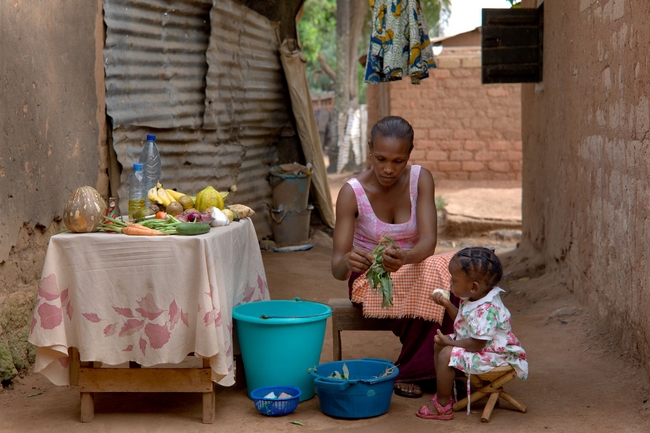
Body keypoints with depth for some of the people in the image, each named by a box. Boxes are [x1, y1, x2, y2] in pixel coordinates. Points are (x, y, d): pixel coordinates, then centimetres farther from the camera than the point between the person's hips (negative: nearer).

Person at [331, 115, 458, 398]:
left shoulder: (420, 179, -11)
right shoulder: (352, 192, -18)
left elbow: (428, 241, -25)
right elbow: (337, 268, -24)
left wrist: (404, 257, -49)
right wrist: (347, 261, -49)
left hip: (412, 269, 3)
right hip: (370, 280, -3)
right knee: (429, 289, -33)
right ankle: (410, 371, -12)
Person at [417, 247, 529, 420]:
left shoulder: (486, 310, -33)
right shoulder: (474, 299, -1)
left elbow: (477, 344, -31)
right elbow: (463, 319, 19)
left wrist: (449, 342, -22)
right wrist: (447, 304, 5)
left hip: (491, 356, -11)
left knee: (447, 354, -23)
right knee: (440, 345, 16)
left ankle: (442, 405, -10)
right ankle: (446, 389, 21)